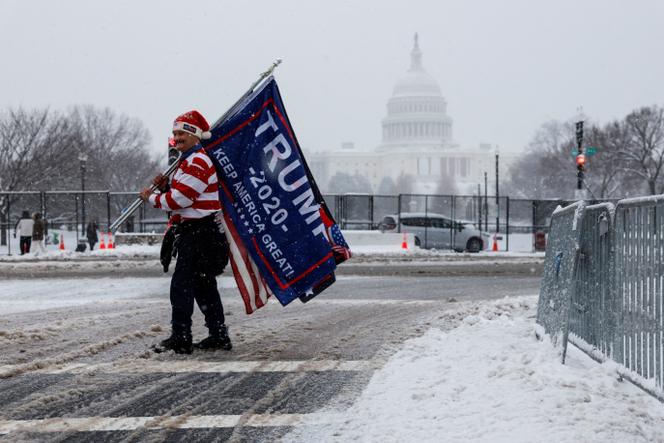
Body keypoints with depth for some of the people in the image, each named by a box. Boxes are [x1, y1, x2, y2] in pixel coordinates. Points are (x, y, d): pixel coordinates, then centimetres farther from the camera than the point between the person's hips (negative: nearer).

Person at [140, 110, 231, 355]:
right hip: (194, 232, 11)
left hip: (199, 233, -11)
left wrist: (152, 198, -5)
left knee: (181, 284, -12)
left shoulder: (198, 162, -15)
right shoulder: (188, 161, 21)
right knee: (204, 285, 14)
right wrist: (165, 185, 4)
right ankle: (219, 336, 20)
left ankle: (180, 338, -13)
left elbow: (179, 200, -19)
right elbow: (181, 195, 23)